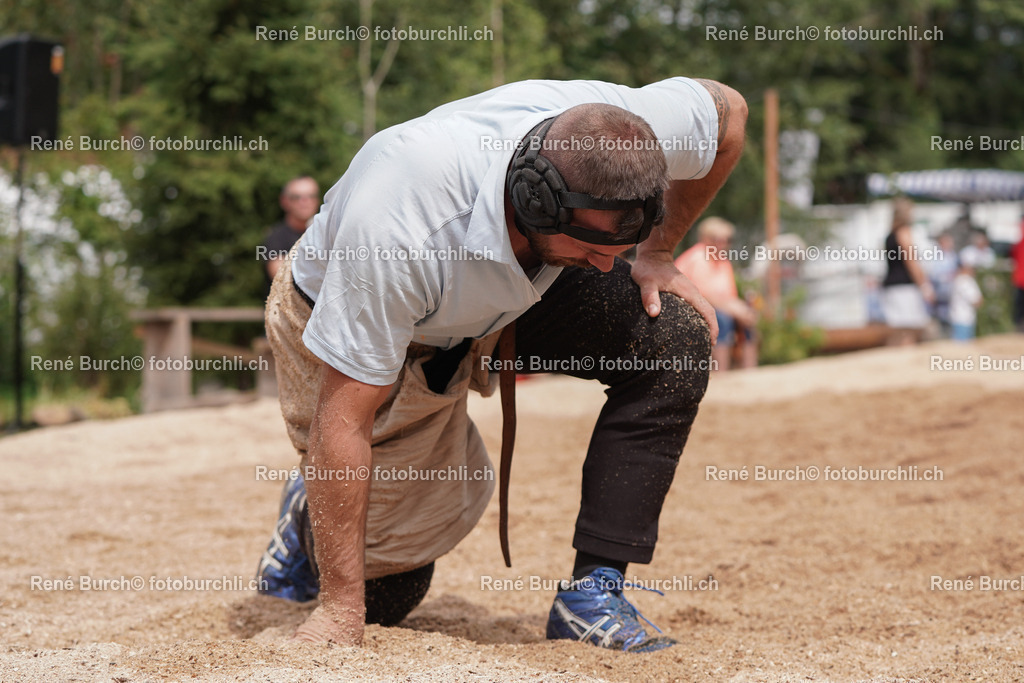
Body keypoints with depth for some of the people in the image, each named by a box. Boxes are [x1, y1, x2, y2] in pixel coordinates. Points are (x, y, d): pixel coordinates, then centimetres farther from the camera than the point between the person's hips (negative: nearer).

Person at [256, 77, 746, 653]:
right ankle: (310, 514, 34)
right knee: (382, 594, -1)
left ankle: (593, 592, -14)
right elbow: (343, 418, -37)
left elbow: (728, 109, -6)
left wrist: (657, 256, -8)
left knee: (674, 342, -22)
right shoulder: (395, 234, -45)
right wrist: (341, 611, -33)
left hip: (512, 295, 5)